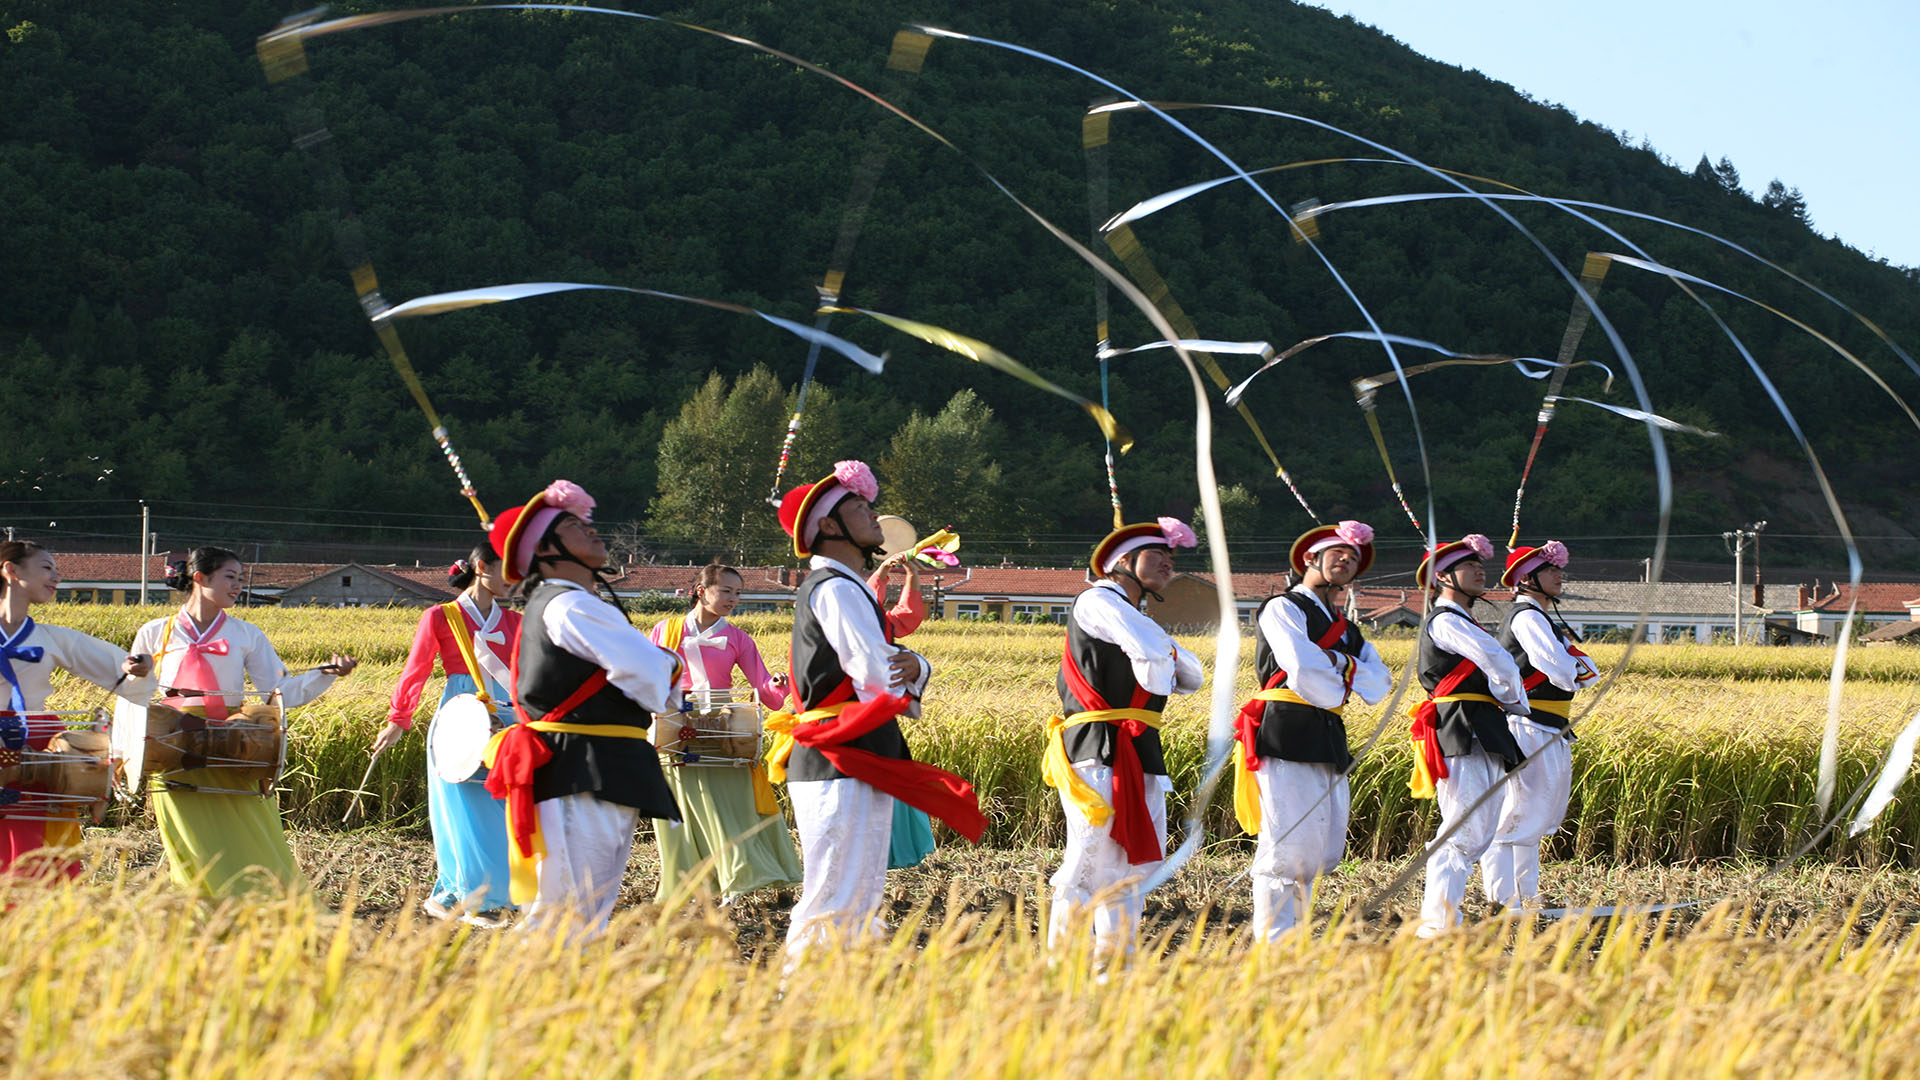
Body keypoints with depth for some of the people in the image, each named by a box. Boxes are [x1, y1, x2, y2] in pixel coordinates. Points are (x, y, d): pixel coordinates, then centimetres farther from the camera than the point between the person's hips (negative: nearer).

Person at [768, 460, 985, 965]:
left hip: (862, 766, 11)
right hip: (844, 763, -11)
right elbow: (877, 672, -18)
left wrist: (913, 666, -7)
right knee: (836, 899, -13)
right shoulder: (836, 590, -10)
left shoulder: (843, 588, 23)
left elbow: (891, 669, 17)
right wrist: (906, 676, 5)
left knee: (860, 898, 12)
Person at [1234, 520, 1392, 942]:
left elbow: (1380, 682, 12)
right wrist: (1337, 691, 4)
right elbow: (1303, 668, -14)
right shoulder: (1284, 609, 1)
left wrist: (1341, 665, -4)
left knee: (1323, 851, 7)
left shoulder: (1346, 629, 25)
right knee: (1287, 845, -13)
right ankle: (1272, 946, -13)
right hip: (1288, 734, -8)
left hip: (1329, 742, 8)